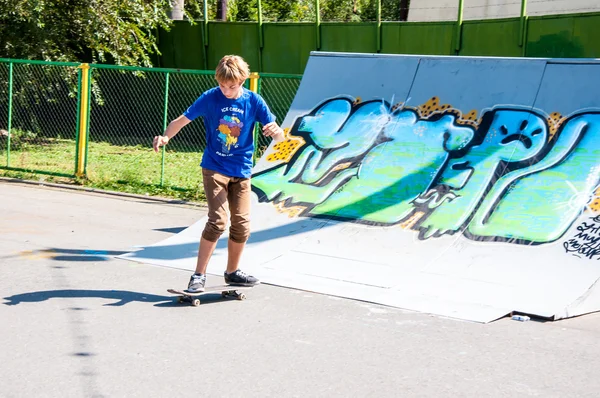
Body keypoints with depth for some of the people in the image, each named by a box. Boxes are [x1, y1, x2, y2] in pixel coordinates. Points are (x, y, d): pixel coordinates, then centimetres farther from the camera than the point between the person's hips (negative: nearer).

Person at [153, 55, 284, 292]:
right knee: (218, 220, -15)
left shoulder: (253, 101, -5)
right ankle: (199, 275, -7)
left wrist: (276, 131, -32)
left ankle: (232, 272, 24)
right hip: (214, 168, -3)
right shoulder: (210, 98, -9)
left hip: (241, 170, 3)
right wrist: (165, 137, -23)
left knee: (242, 224, 4)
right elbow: (182, 120, -4)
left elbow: (279, 136, -7)